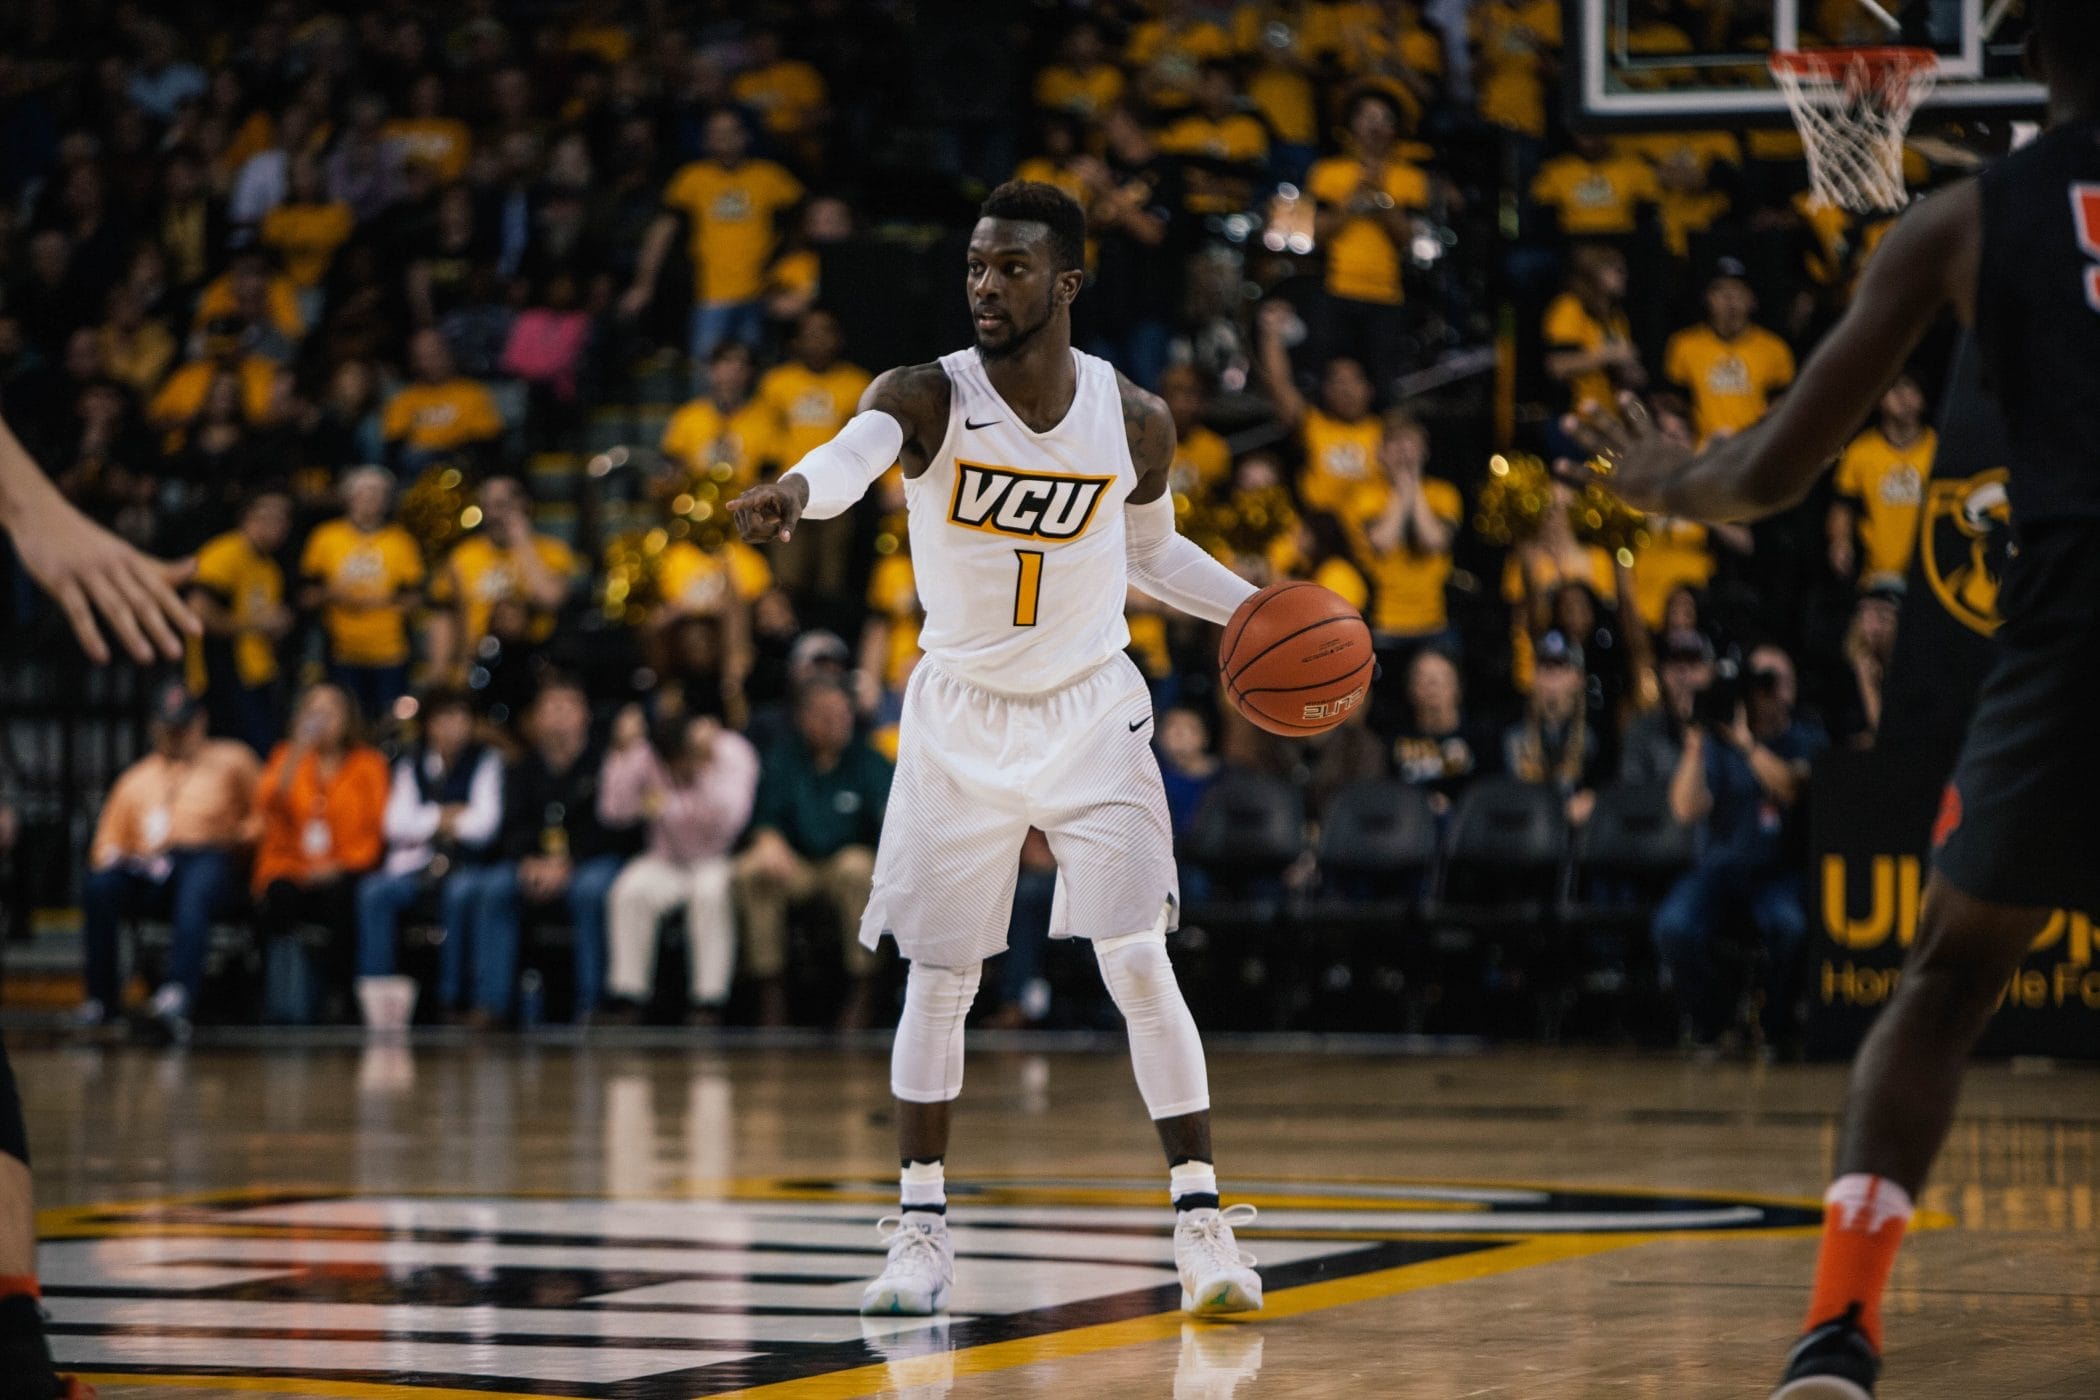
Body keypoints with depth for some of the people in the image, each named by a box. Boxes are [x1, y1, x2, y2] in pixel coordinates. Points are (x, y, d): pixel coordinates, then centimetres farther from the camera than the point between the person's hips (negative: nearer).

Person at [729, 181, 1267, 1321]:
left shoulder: (1134, 423, -7)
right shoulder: (929, 397, -15)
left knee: (1139, 964, -10)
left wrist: (1255, 610, -2)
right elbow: (857, 450, -39)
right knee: (938, 978, 3)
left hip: (1091, 713, 0)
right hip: (959, 720, 0)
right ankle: (921, 1228, 16)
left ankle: (1201, 1221, -2)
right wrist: (797, 489, -61)